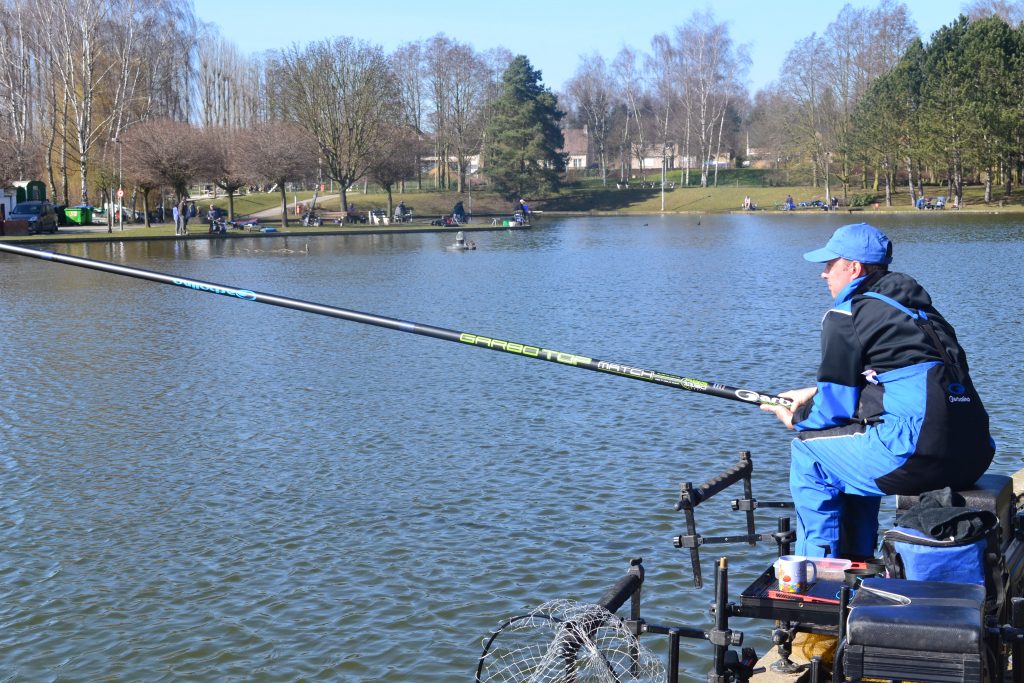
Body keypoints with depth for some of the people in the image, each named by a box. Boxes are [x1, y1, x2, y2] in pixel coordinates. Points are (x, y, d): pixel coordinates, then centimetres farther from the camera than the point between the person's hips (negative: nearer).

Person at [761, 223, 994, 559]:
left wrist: (797, 419, 20)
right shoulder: (914, 304, 22)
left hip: (918, 456, -9)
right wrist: (815, 394, 38)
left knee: (808, 448, 10)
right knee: (855, 450, 31)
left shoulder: (846, 315, -2)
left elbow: (837, 410, 0)